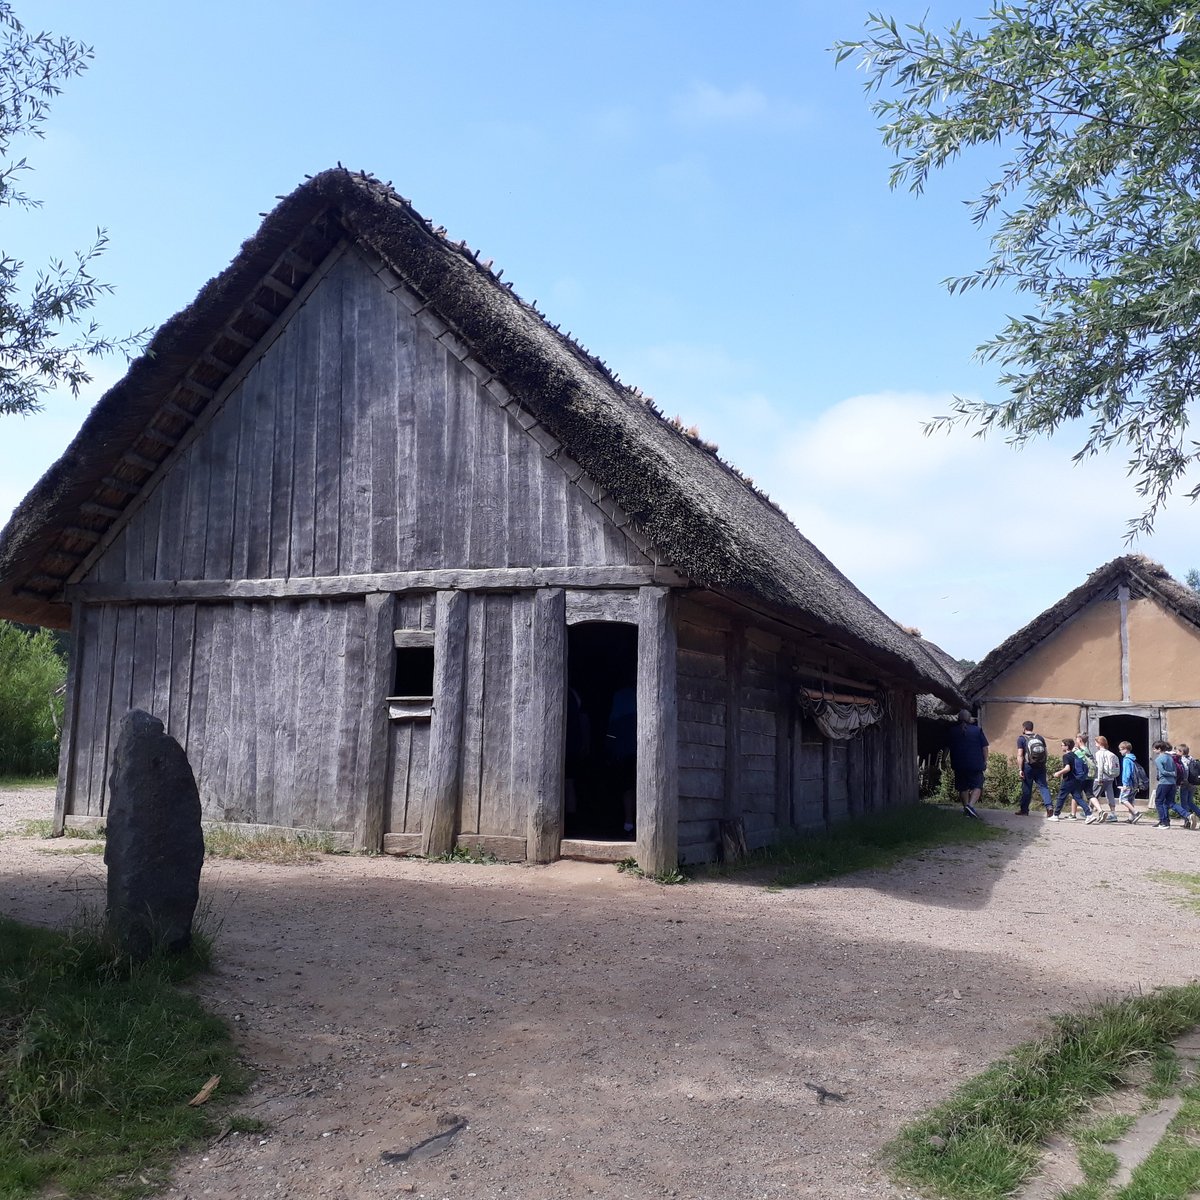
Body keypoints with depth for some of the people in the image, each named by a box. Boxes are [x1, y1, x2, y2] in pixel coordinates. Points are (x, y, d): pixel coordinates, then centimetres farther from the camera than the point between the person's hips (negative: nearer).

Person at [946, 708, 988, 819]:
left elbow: (947, 748, 14)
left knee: (963, 788, 12)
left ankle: (966, 810, 16)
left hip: (959, 765, 3)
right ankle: (971, 805, -23)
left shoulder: (953, 732, 5)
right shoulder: (977, 730, -1)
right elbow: (984, 747, -1)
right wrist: (985, 760, 7)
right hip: (976, 764, -3)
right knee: (977, 786, -1)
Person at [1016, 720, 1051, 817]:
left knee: (1026, 789, 4)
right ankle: (1048, 806, -15)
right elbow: (1045, 753, 10)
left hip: (1028, 766, -3)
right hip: (1040, 766, 3)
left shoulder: (1021, 739, -4)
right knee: (1043, 786, 3)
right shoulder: (1040, 737, 10)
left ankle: (1024, 810, 11)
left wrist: (1020, 769, -12)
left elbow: (1020, 755, -11)